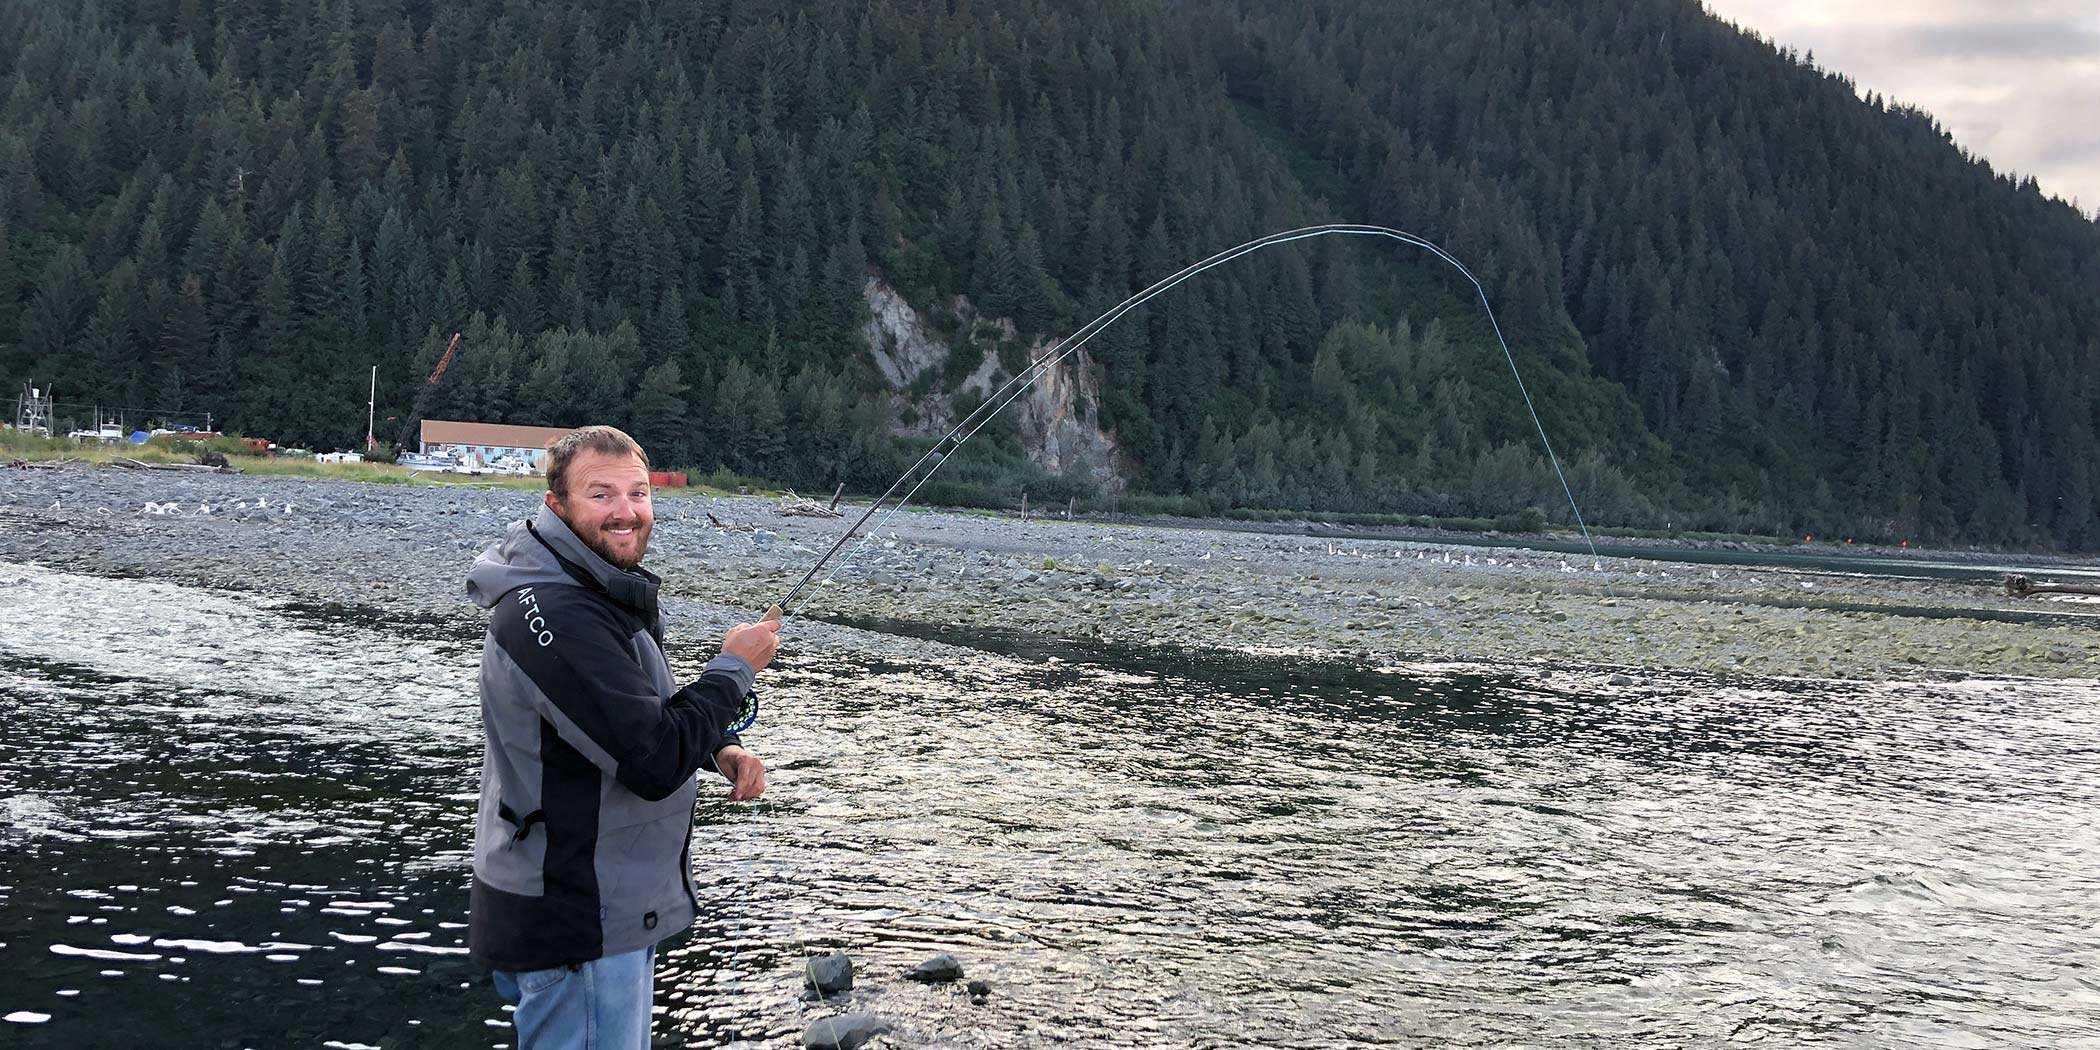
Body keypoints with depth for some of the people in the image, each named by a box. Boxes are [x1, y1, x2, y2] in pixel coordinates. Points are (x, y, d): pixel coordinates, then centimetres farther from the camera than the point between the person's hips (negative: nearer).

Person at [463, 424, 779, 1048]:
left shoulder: (606, 594, 10)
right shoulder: (552, 615, -24)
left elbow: (641, 720, 22)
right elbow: (657, 763, -27)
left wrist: (717, 748, 1)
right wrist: (735, 667, -14)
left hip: (619, 903, 11)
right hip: (574, 925, -11)